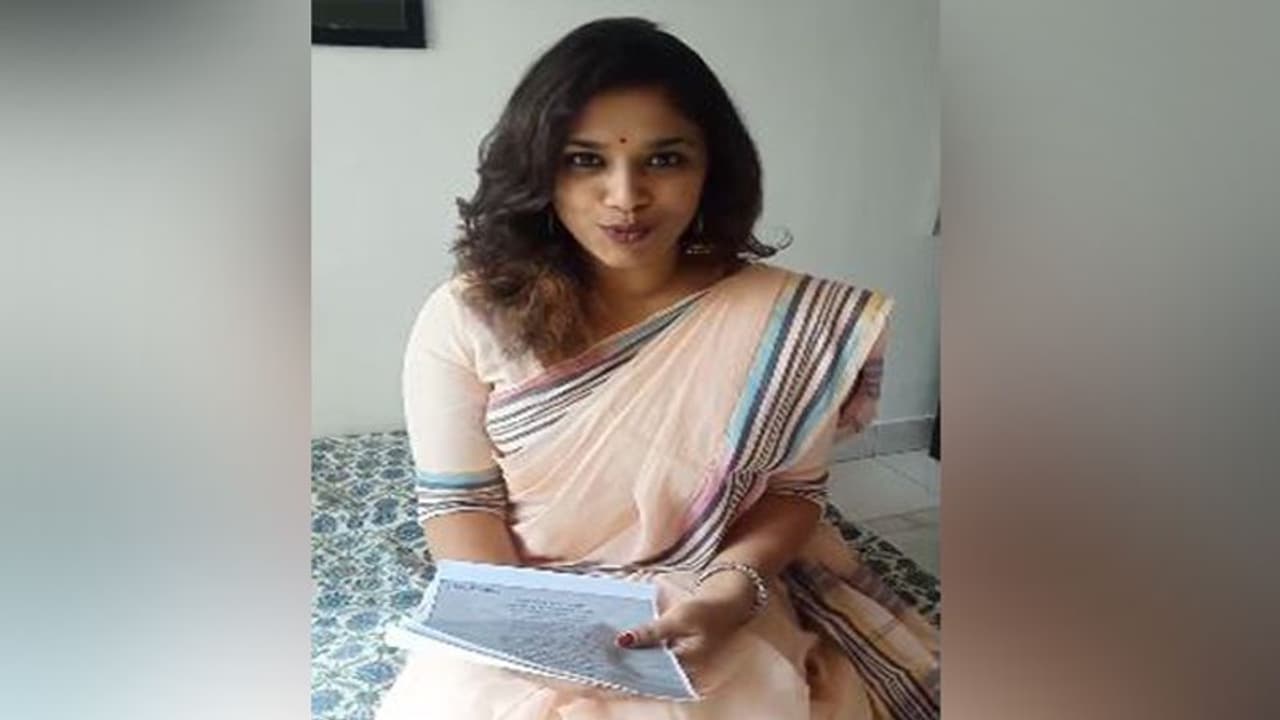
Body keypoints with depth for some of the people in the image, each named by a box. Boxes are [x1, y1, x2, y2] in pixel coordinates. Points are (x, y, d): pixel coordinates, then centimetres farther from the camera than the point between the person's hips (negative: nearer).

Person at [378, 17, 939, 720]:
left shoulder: (787, 319, -9)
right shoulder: (466, 318, -8)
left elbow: (792, 488, -1)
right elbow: (458, 500, -3)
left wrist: (730, 593, -17)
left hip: (714, 623, 0)